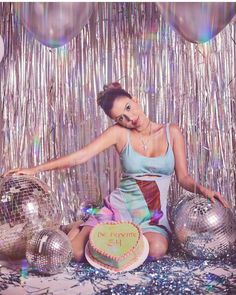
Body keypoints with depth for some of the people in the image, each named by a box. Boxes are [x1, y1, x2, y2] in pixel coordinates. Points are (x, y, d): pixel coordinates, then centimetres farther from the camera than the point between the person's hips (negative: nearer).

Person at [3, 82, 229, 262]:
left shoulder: (172, 132, 1)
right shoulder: (119, 133, -4)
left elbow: (183, 177, 4)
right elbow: (79, 157, -11)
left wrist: (202, 190, -18)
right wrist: (35, 169, -18)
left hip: (154, 215, 1)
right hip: (120, 206, -1)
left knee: (157, 249, -34)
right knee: (75, 253, -22)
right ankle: (81, 230, 18)